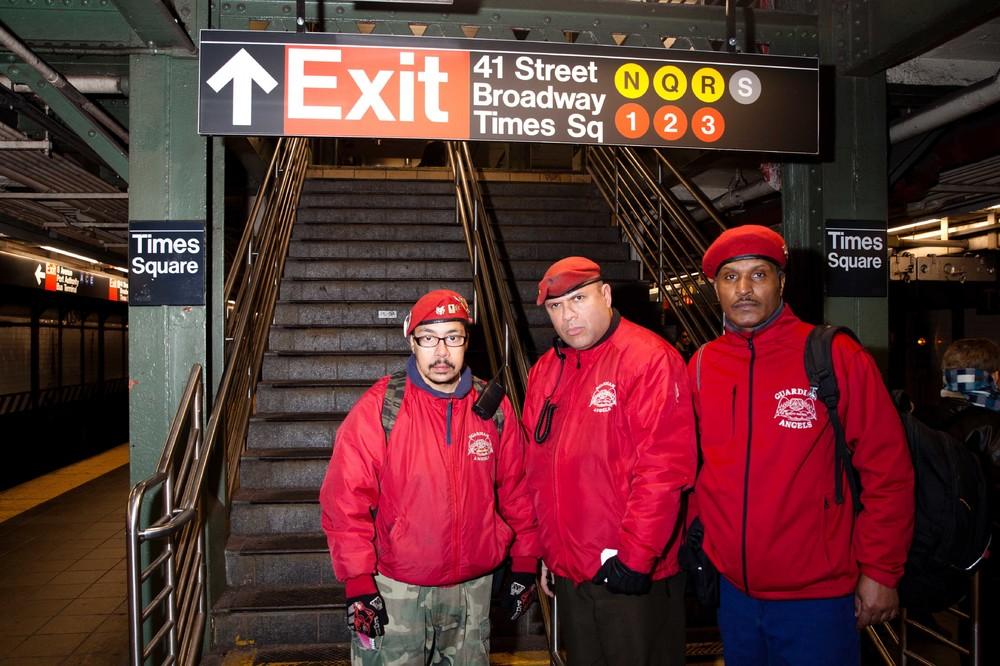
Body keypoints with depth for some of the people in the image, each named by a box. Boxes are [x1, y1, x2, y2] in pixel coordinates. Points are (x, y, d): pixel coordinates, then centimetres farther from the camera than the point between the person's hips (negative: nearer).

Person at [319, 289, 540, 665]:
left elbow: (516, 489, 6)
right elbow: (345, 498, -13)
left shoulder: (494, 408, -1)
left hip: (474, 588, 3)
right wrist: (358, 581, -15)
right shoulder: (379, 408, -12)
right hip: (395, 591, -3)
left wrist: (525, 563, 7)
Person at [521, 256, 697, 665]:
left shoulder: (649, 359, -13)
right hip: (568, 573, 7)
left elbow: (663, 467, -20)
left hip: (633, 574, -6)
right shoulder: (545, 371, 8)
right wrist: (547, 552, 14)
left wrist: (634, 555, -20)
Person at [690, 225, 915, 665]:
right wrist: (697, 544, 6)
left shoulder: (836, 356, -10)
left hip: (817, 594, -3)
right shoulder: (702, 365, 0)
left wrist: (880, 572, -7)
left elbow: (887, 472, -7)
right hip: (732, 588, 4)